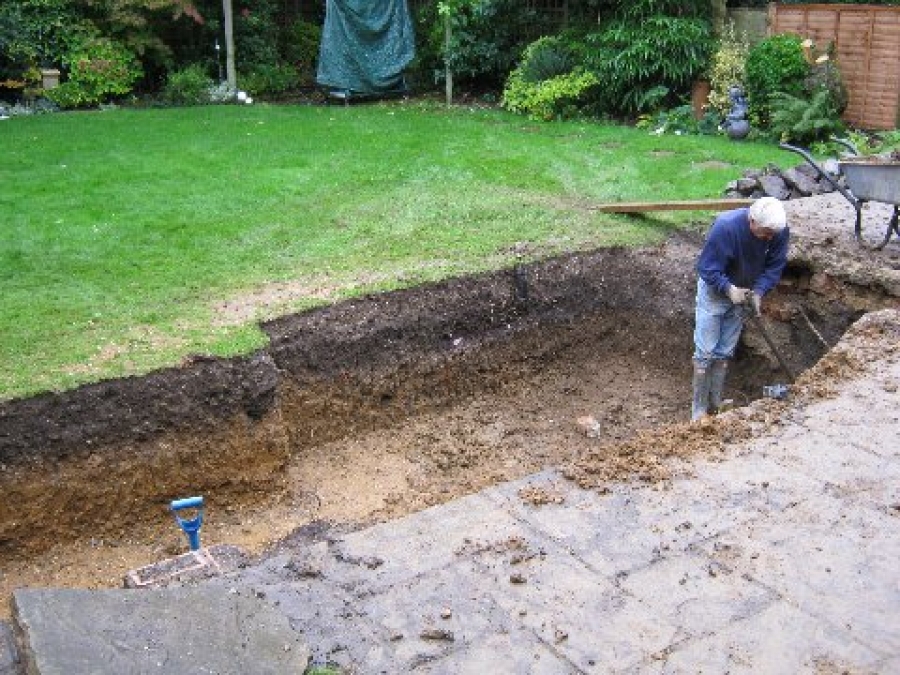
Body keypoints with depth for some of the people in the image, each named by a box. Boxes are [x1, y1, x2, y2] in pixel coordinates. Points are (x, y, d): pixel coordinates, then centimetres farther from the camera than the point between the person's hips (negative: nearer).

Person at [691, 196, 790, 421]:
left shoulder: (780, 230, -20)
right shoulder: (726, 227, -33)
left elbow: (775, 266, -8)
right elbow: (706, 268, -26)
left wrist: (758, 292, -22)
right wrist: (729, 289, -36)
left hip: (742, 293, 4)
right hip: (715, 291, -4)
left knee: (725, 353, 12)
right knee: (705, 352, -3)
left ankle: (716, 403, 23)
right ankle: (699, 409, 6)